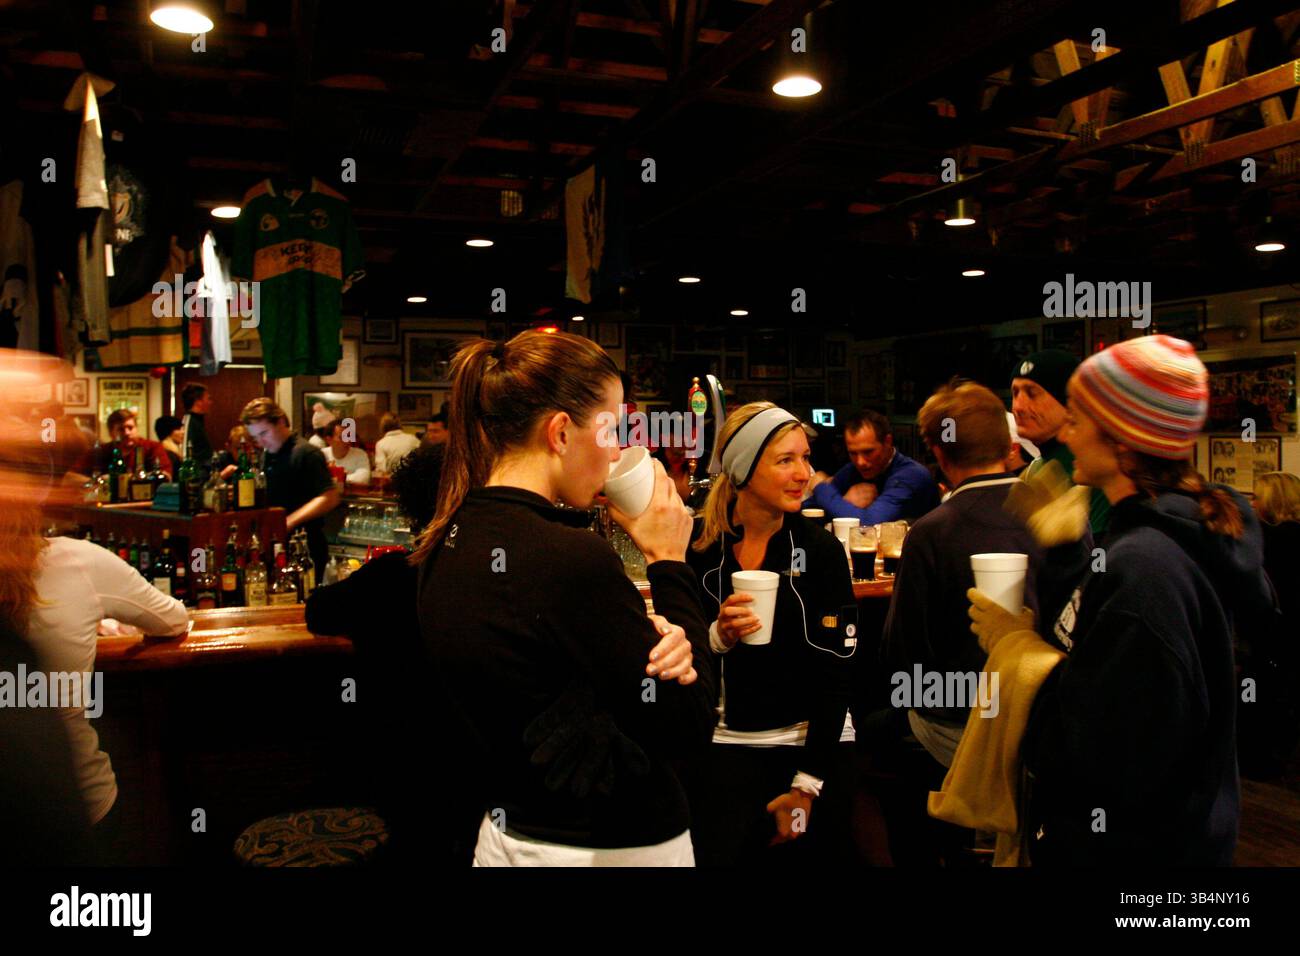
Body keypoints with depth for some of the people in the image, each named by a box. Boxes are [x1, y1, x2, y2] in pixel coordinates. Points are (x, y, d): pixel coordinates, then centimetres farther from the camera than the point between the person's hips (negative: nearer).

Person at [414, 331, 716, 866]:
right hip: (611, 849, -7)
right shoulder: (572, 559, -28)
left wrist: (646, 639, -13)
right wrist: (668, 562, -13)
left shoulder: (447, 544, -3)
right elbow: (687, 726, -19)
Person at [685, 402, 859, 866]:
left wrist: (807, 784, -10)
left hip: (815, 742, 0)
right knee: (720, 854, -3)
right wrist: (718, 636, -20)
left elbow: (835, 671, -7)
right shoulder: (698, 546, -5)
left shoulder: (821, 548, -7)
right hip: (727, 745, 0)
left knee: (824, 849, 6)